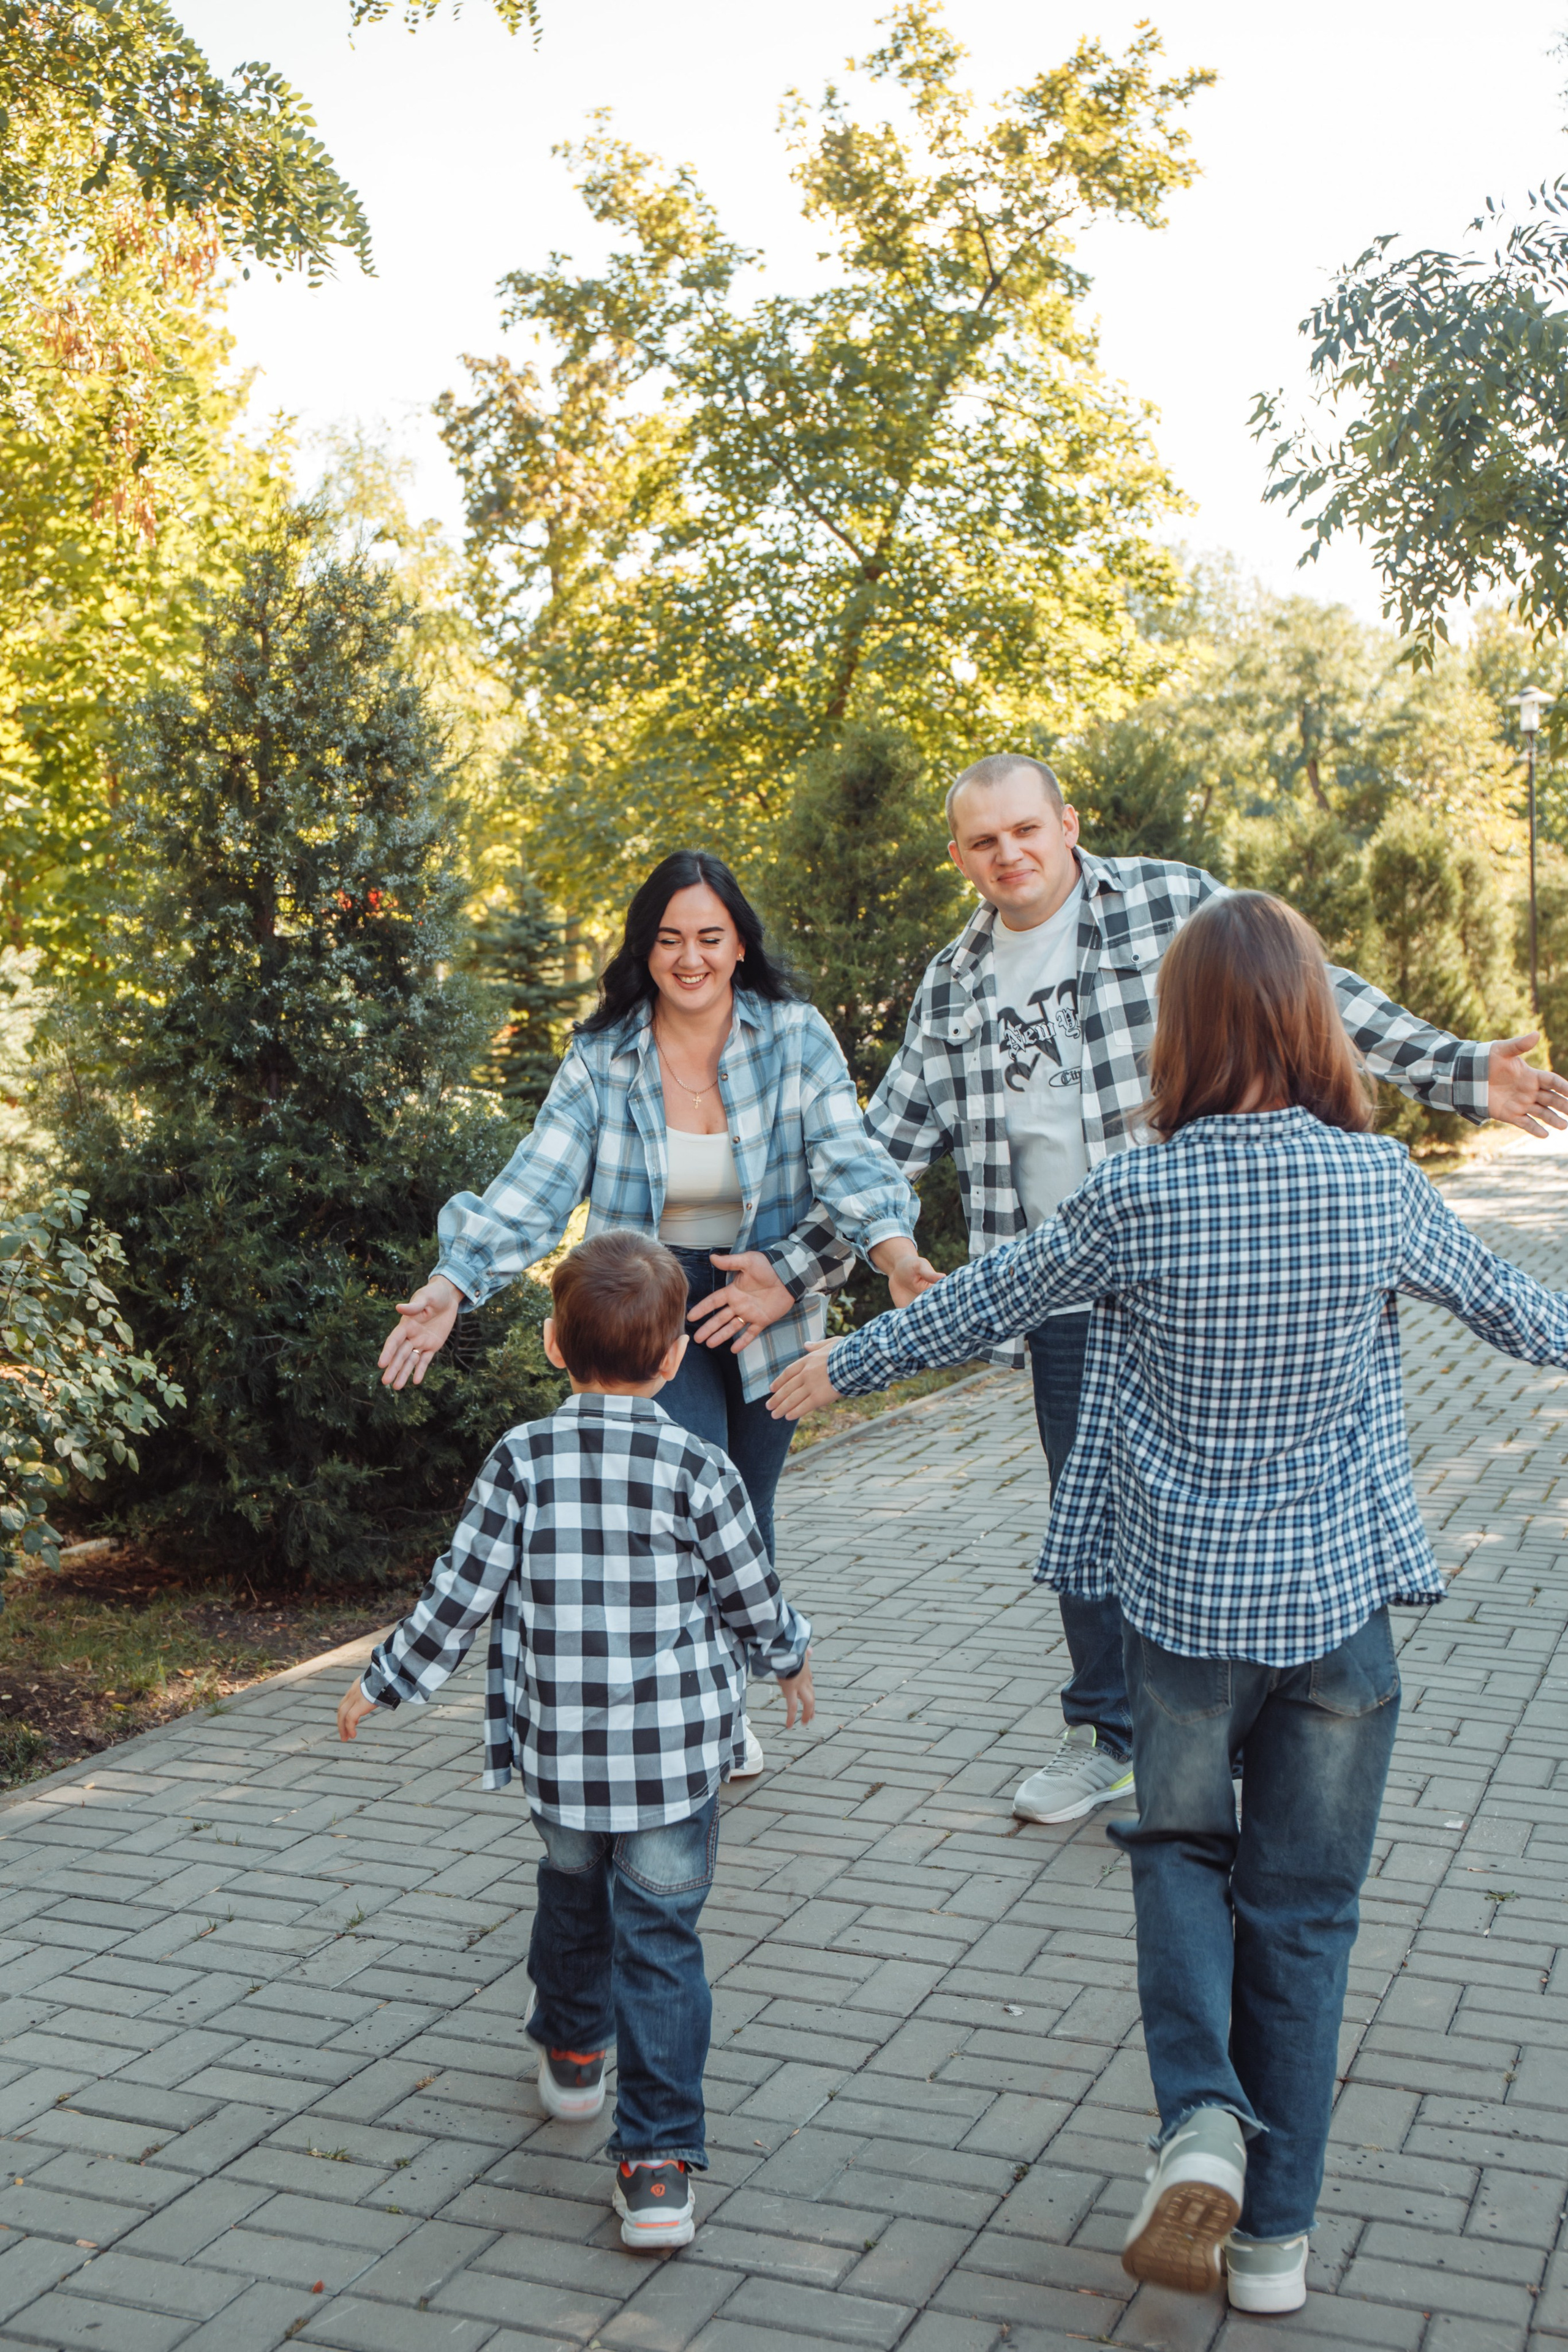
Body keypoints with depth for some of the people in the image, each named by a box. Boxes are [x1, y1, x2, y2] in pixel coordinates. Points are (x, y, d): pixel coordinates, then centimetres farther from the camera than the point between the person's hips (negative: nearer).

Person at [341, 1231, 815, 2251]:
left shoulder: (523, 1460, -9)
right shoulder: (698, 1470, -11)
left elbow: (460, 1594, -6)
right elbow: (754, 1600, -2)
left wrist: (385, 1682, 8)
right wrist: (794, 1655, 20)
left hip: (559, 1752, 2)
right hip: (675, 1756, -2)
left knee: (572, 1896, 27)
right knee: (660, 1942, 5)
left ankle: (572, 2053, 49)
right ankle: (659, 2163, 3)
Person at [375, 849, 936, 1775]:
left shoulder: (795, 1038, -4)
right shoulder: (602, 1059, -4)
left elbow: (847, 1158, -12)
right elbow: (536, 1186, -9)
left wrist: (896, 1248, -31)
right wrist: (455, 1283, -22)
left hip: (766, 1301, 2)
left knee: (746, 1512, 9)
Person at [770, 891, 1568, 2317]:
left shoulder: (1134, 1198, -11)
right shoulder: (1378, 1184, -7)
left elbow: (976, 1307, 3)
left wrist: (839, 1368, 20)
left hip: (1182, 1600, -1)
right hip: (1338, 1601, 1)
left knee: (1182, 1850, 22)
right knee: (1302, 1905, 14)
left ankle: (1201, 2120, 2)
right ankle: (1274, 2233, 22)